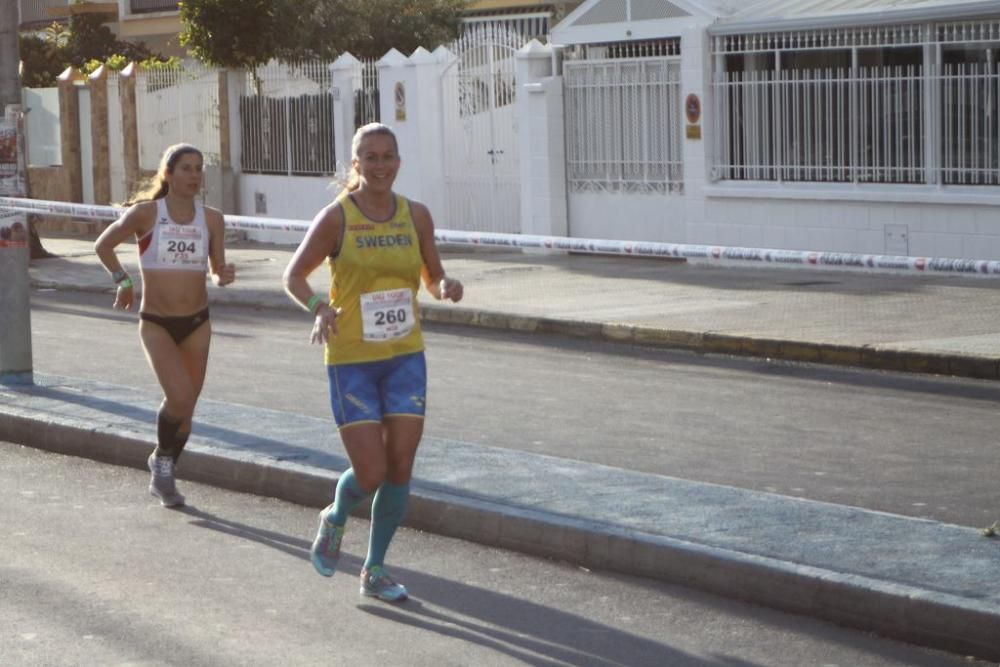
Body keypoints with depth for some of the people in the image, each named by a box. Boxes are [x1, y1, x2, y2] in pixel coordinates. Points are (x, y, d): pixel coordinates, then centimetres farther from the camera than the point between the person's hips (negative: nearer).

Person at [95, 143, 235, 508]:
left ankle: (162, 477, 31)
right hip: (156, 323, -4)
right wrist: (122, 279, -5)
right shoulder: (146, 213, -8)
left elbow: (217, 271, 7)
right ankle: (161, 457, 6)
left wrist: (224, 275, -14)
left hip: (197, 323, 4)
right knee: (180, 396, -21)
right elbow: (103, 245, 4)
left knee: (186, 408, 10)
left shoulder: (212, 219, 0)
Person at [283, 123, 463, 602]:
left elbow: (433, 277, 12)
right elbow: (293, 277, -1)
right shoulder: (336, 217, -7)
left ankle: (375, 571, 17)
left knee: (400, 469, 0)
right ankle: (335, 519, 27)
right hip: (352, 361, -4)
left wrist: (446, 288, -12)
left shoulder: (416, 215, 3)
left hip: (406, 356, 4)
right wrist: (319, 307, -21)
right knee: (370, 474, -8)